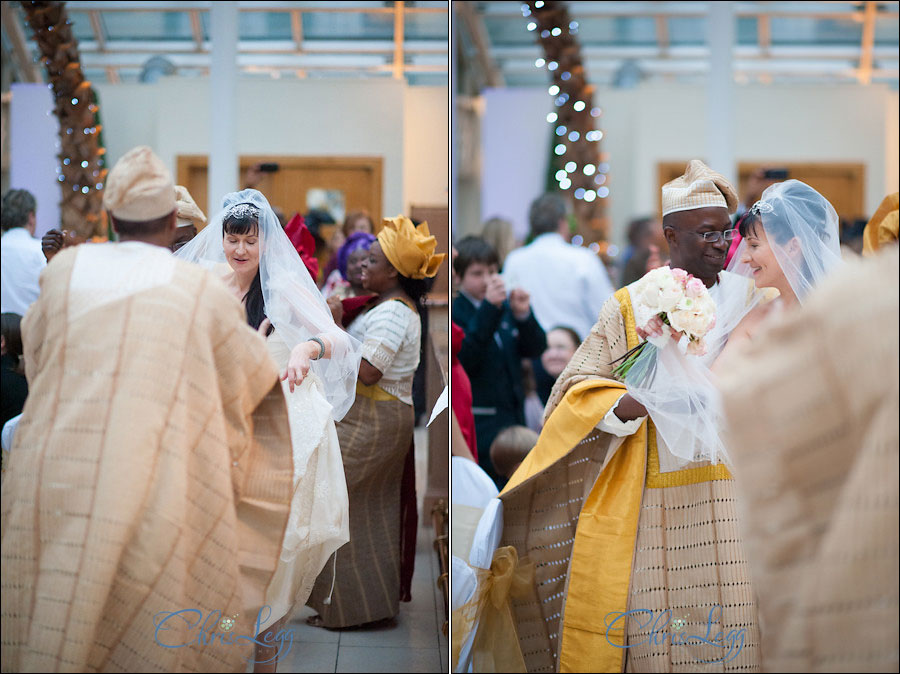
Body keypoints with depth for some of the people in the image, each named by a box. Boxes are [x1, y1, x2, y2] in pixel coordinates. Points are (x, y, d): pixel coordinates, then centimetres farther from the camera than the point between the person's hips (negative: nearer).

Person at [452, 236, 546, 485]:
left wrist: (523, 315, -14)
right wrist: (489, 308, -31)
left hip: (512, 422, 7)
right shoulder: (456, 312, -9)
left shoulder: (506, 308, 10)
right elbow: (466, 357, -24)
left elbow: (536, 348, 5)